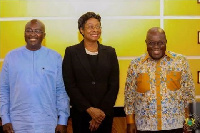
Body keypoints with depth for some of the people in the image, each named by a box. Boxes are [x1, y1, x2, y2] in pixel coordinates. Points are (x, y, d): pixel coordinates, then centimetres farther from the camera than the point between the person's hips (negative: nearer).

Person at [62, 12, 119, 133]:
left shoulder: (110, 52, 5)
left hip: (105, 113, 2)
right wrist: (89, 109, -12)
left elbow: (114, 85, 2)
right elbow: (70, 85, -5)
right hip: (80, 113, -1)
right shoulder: (71, 52, 0)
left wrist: (102, 111, -8)